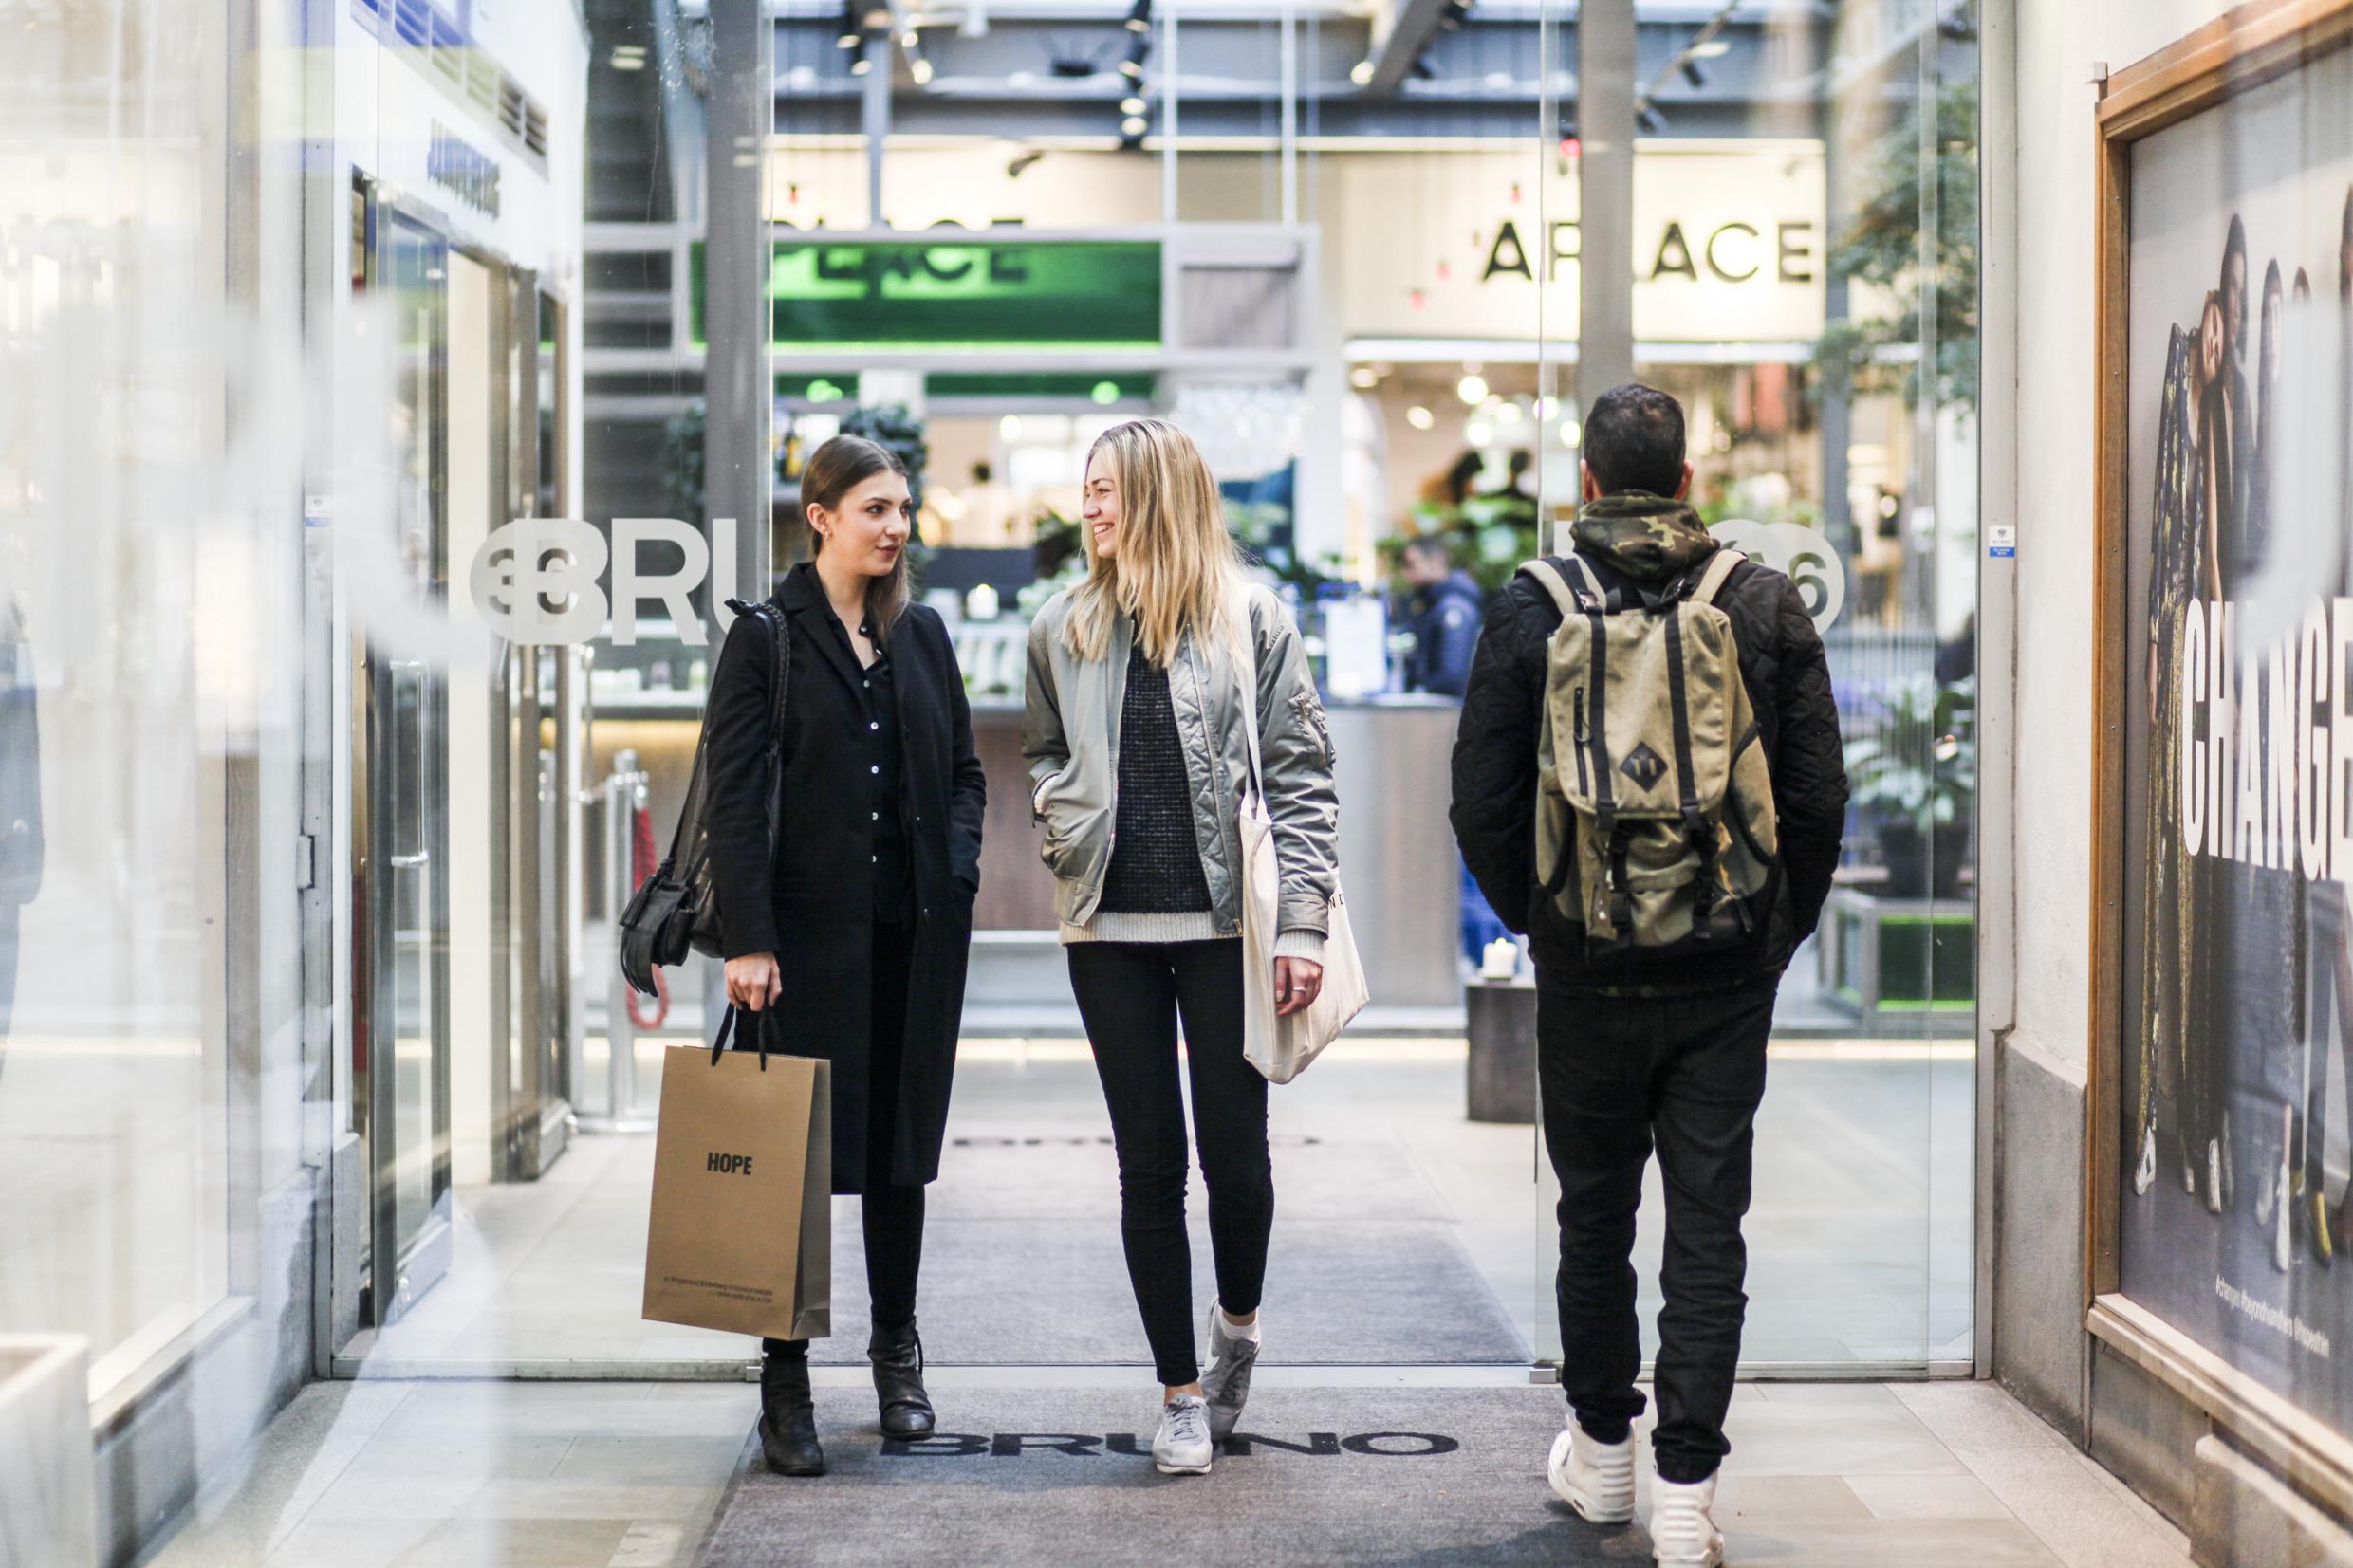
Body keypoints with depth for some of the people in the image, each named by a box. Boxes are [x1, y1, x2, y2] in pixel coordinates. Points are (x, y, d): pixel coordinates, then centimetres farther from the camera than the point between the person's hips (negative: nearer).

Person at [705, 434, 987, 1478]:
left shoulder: (921, 634, 11)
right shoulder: (766, 637, -4)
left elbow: (965, 772, 18)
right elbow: (734, 797, -8)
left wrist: (956, 876, 1)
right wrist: (748, 940, -15)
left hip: (916, 930, 4)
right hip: (811, 931, -4)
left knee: (900, 1149, 11)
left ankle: (897, 1351, 25)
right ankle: (785, 1386, 5)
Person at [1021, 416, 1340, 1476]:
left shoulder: (1252, 620, -3)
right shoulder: (1064, 627, 8)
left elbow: (1300, 776, -3)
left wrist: (1301, 923, -10)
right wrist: (1064, 828, 4)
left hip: (1222, 921, -3)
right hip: (1111, 928, 3)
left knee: (1234, 1149, 1)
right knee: (1148, 1161, 5)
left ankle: (1237, 1327, 31)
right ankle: (1181, 1391, 14)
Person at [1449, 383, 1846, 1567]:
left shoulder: (1528, 610, -5)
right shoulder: (1766, 604, -2)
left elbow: (1483, 804, -3)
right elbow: (1819, 799, -1)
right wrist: (1779, 930, 12)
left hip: (1588, 974, 0)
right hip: (1730, 978, 0)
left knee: (1595, 1213, 15)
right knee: (1708, 1225, 3)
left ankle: (1601, 1453, 28)